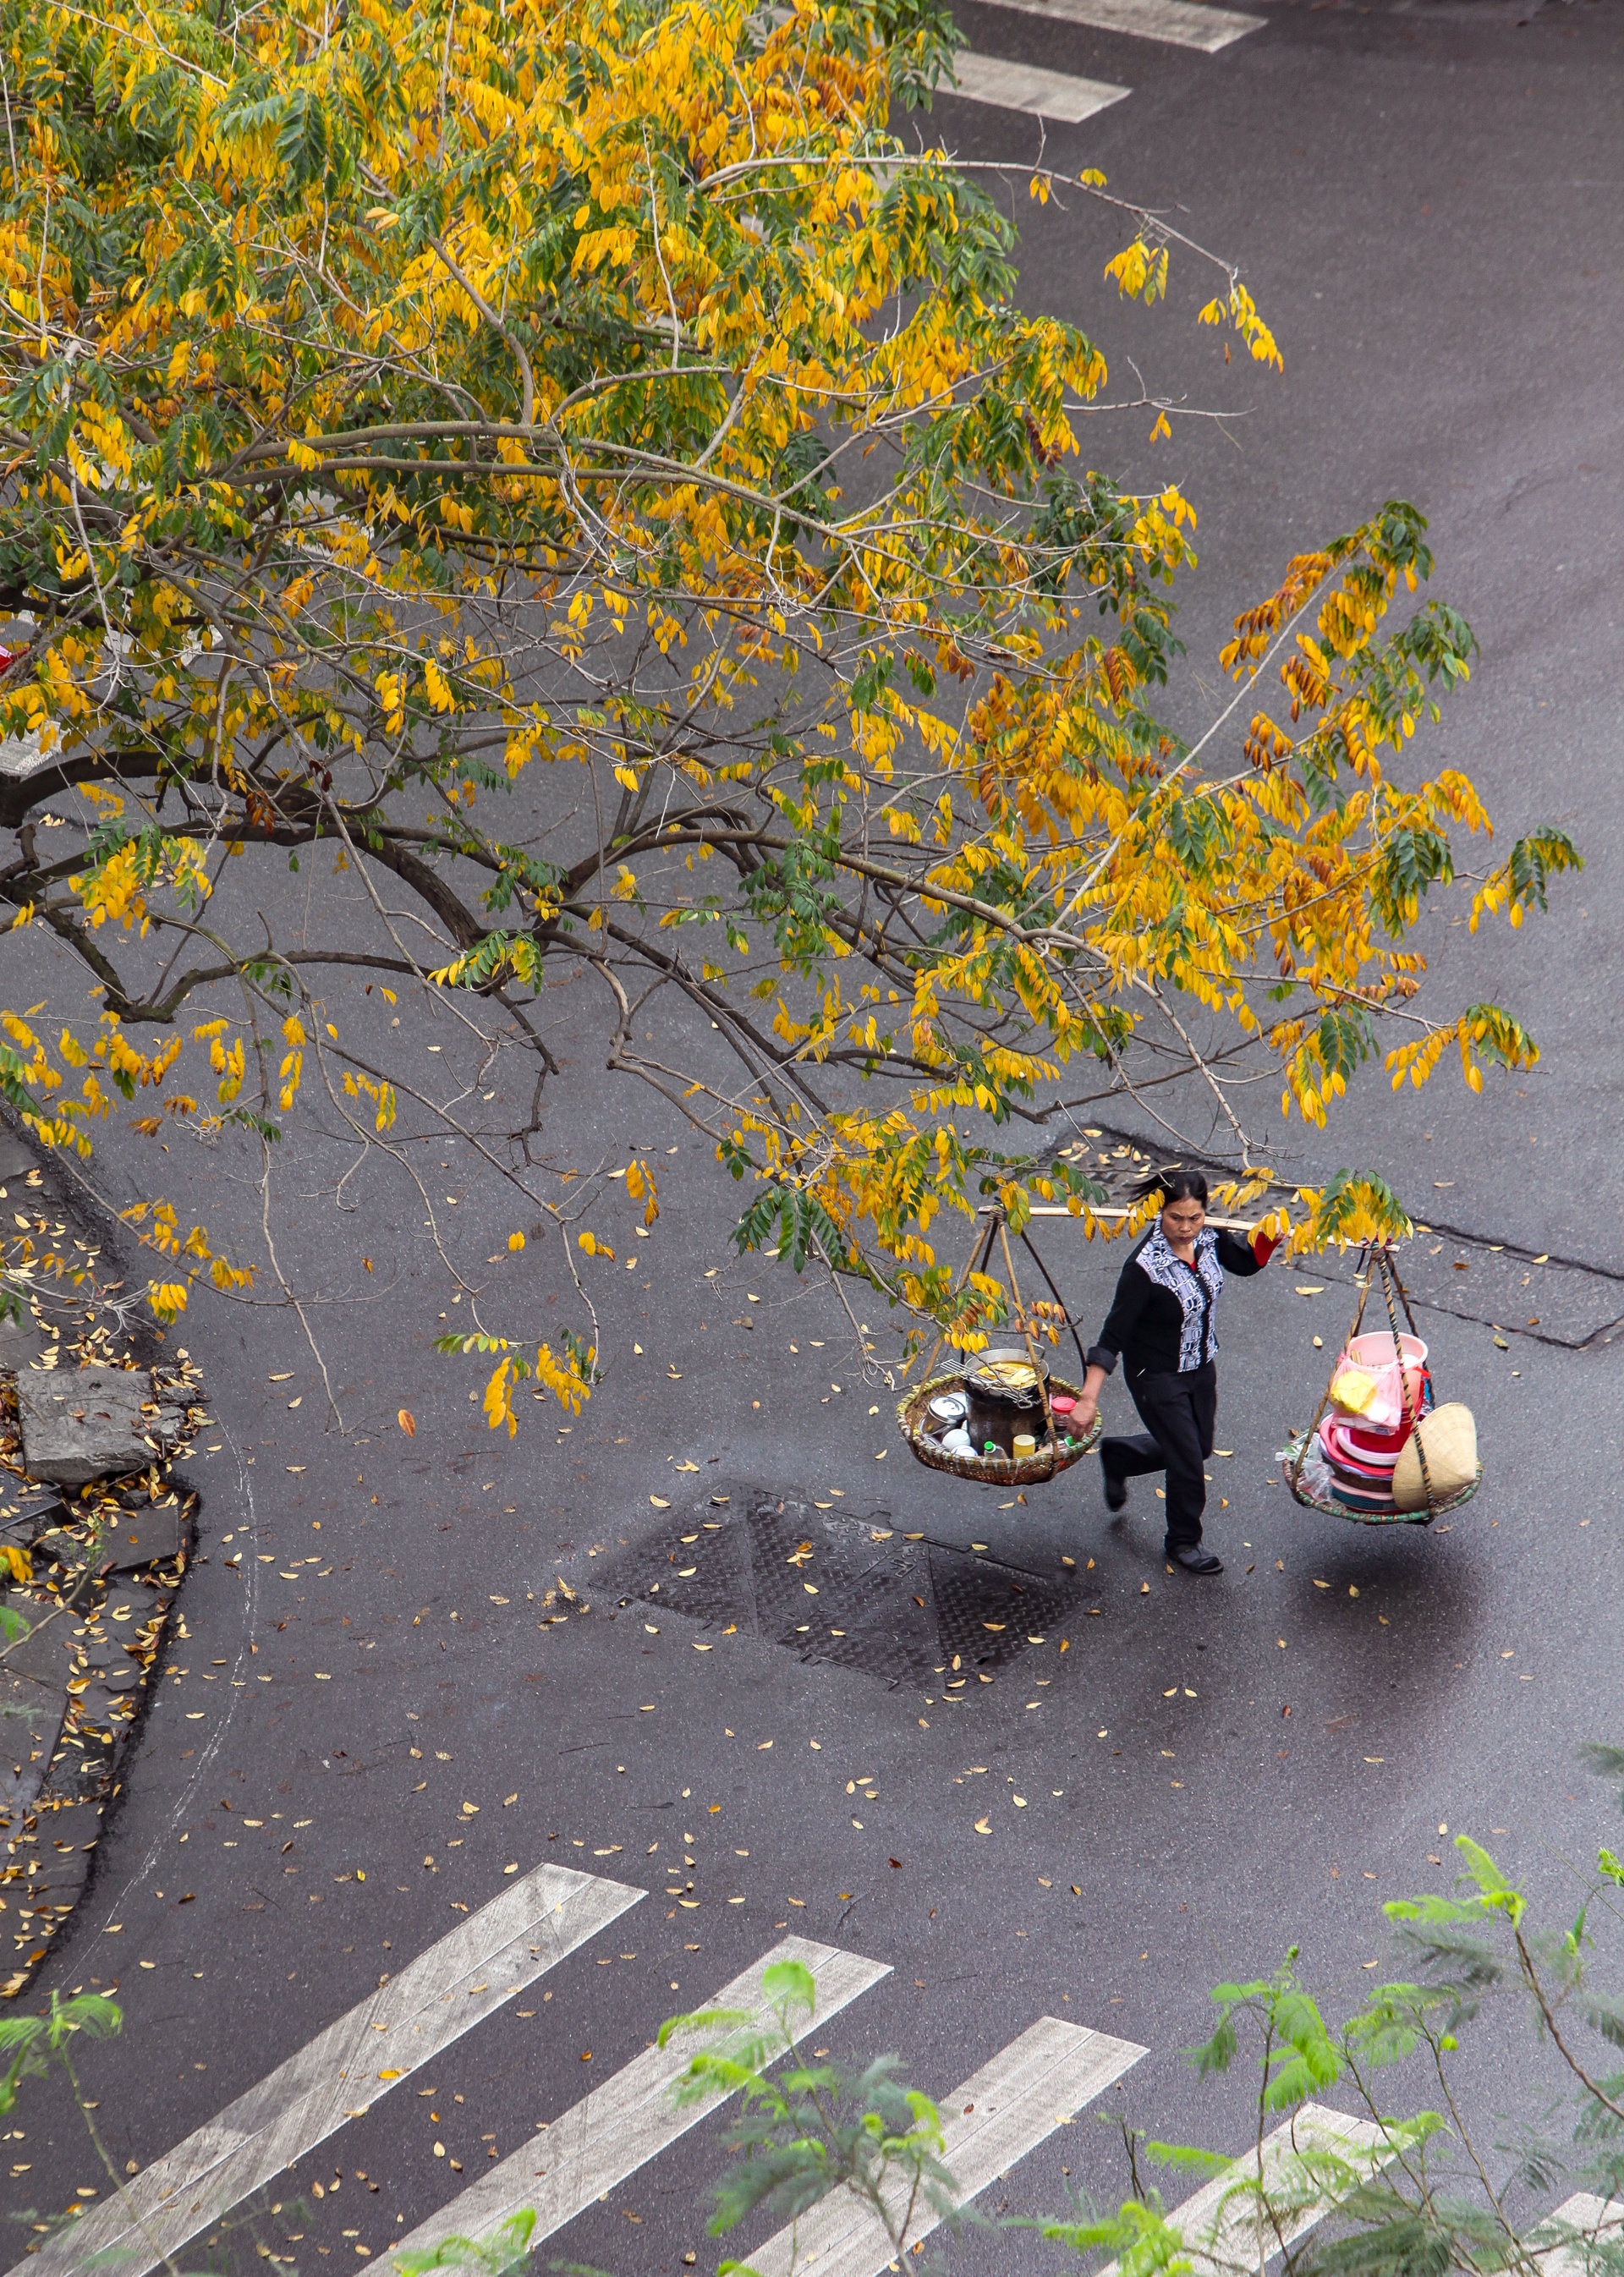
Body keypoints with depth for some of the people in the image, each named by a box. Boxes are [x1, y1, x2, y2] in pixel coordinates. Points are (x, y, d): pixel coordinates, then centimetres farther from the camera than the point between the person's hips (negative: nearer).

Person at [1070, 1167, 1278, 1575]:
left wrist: (1270, 1234, -13)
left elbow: (1247, 1263, 8)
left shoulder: (1207, 1237, -13)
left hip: (1201, 1366, 7)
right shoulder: (1145, 1265, -31)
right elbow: (1114, 1334, -28)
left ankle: (1117, 1456, 48)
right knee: (1187, 1461, 2)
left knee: (1198, 1447, 23)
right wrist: (1089, 1397, -31)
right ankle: (1184, 1543, 28)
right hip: (1157, 1377, -7)